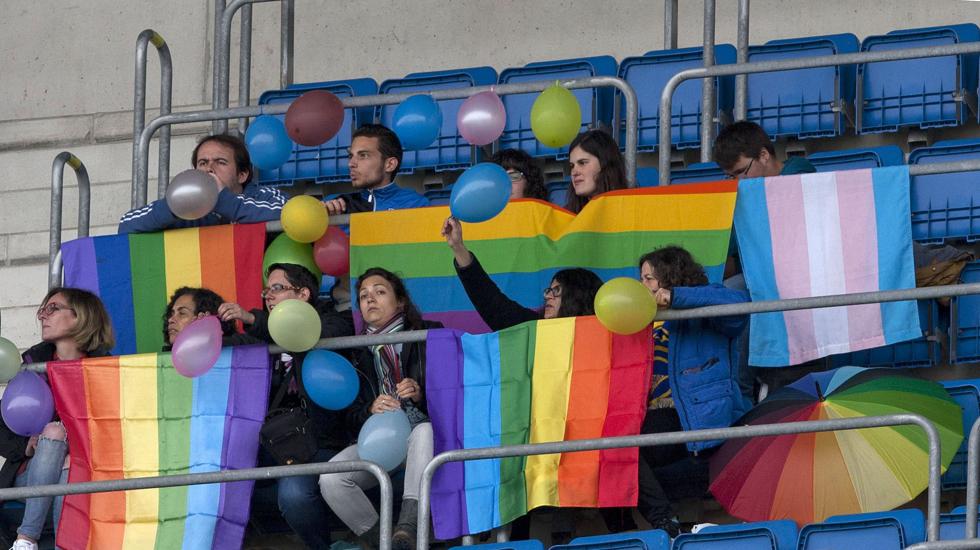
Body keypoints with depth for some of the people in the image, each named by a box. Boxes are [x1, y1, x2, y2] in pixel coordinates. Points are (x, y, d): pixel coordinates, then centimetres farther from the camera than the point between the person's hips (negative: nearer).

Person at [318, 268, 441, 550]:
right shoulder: (357, 353, 13)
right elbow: (351, 417, 10)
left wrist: (421, 395, -17)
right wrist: (370, 410, -13)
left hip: (419, 436, -2)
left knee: (425, 431, -40)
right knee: (330, 478, -27)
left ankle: (407, 527, -49)